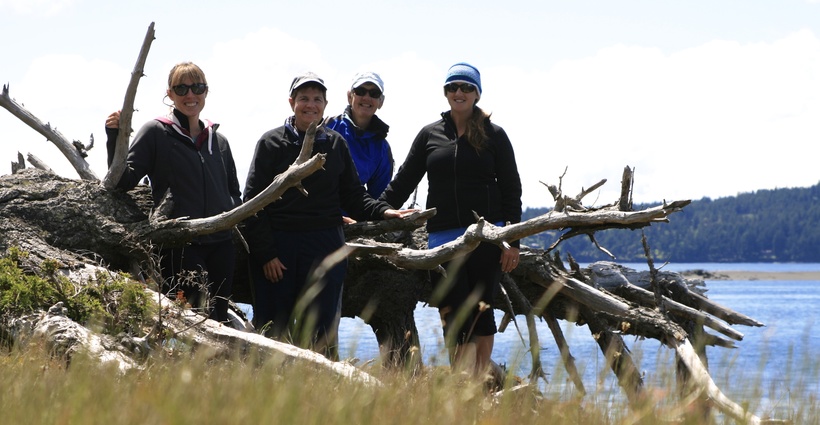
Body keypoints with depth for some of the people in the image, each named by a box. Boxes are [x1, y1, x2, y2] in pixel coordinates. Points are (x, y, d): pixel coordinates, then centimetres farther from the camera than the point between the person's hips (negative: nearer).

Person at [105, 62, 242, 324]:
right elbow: (124, 180, -4)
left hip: (221, 245, 6)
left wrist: (233, 214, 5)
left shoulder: (219, 141, 18)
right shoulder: (156, 133, 3)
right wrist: (114, 137, -17)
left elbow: (234, 192, 27)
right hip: (179, 245, -5)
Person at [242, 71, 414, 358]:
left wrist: (384, 212, -7)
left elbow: (354, 196, 13)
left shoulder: (335, 144, 11)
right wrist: (265, 253, -8)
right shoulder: (272, 143, 1)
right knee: (272, 331, -1)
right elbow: (253, 202, -2)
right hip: (277, 248, -2)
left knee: (321, 332, 2)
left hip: (325, 248, 2)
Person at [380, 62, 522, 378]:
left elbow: (511, 191, 5)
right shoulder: (429, 135, 12)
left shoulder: (494, 135, 6)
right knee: (457, 314, -7)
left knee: (481, 311, 0)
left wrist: (512, 242, -3)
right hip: (443, 237, 1)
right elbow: (402, 183, 15)